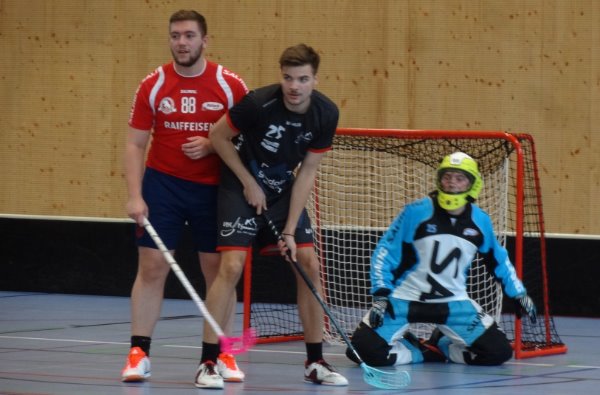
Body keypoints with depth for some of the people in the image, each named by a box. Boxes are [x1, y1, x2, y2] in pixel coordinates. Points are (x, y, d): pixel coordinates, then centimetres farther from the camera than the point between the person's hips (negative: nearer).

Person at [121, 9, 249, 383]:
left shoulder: (231, 85, -5)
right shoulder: (153, 85, -3)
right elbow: (135, 144, -1)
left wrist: (212, 146, -17)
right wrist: (135, 196, -11)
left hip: (213, 188, 0)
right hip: (162, 185, 0)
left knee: (218, 271, 4)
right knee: (152, 267, -4)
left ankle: (223, 354, 13)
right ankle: (139, 353, 1)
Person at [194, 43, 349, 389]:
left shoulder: (326, 115, -15)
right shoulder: (259, 103, -26)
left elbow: (307, 172, -9)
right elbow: (219, 136, -12)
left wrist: (290, 230, -12)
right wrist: (250, 184, -11)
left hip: (284, 192, 4)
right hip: (242, 189, -4)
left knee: (310, 265, -2)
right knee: (232, 266, -17)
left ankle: (315, 362, 10)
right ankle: (208, 362, -12)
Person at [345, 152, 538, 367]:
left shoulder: (480, 221, -1)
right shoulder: (417, 212, -13)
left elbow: (498, 259, 16)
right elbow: (384, 252, -9)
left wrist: (519, 293, 15)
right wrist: (380, 296, -15)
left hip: (453, 303, 3)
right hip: (404, 299, -3)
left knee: (498, 351, -11)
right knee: (366, 348, -24)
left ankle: (440, 347, 13)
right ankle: (419, 352, 5)